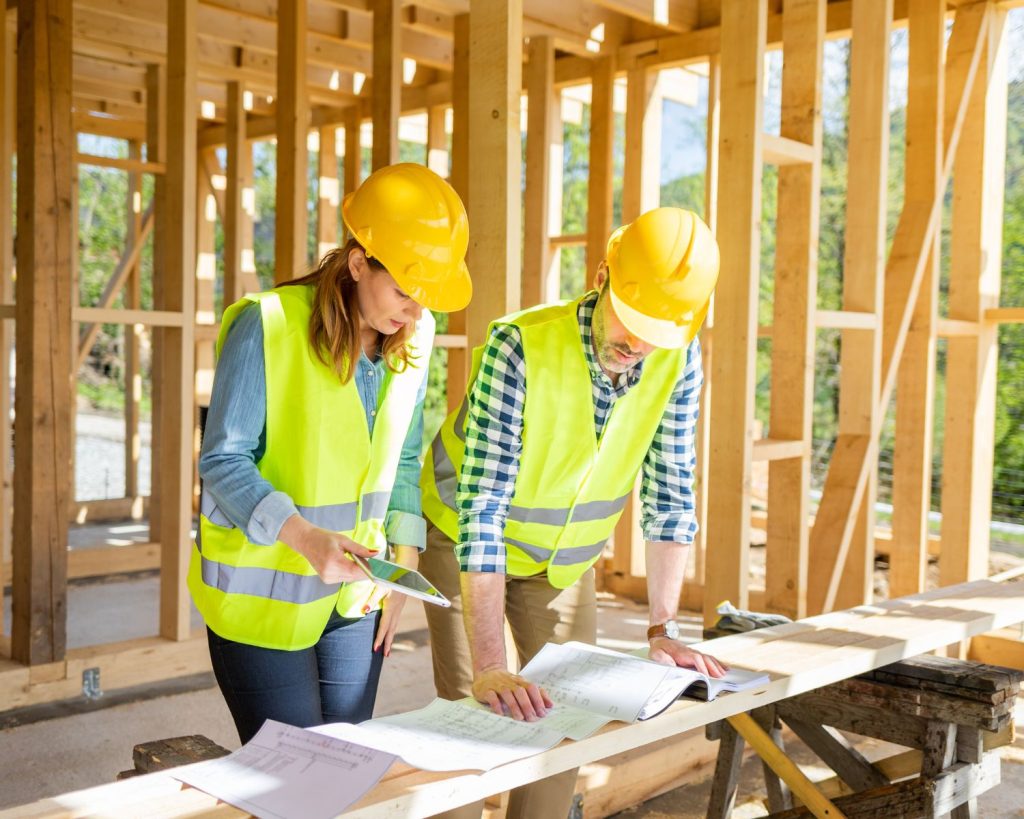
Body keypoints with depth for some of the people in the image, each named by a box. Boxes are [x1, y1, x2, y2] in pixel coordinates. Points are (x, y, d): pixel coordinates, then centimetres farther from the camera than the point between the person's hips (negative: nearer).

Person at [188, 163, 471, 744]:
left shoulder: (414, 337, 0)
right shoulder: (269, 326, -18)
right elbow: (223, 462, -16)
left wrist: (404, 560, 4)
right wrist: (301, 535, -30)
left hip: (354, 594, 5)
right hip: (264, 594, -5)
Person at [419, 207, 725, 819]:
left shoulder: (678, 360, -18)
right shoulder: (522, 347, -32)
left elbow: (669, 496, -9)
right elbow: (482, 506, -35)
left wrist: (664, 628, -13)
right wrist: (489, 666, -38)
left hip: (568, 558, 4)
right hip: (466, 542, -4)